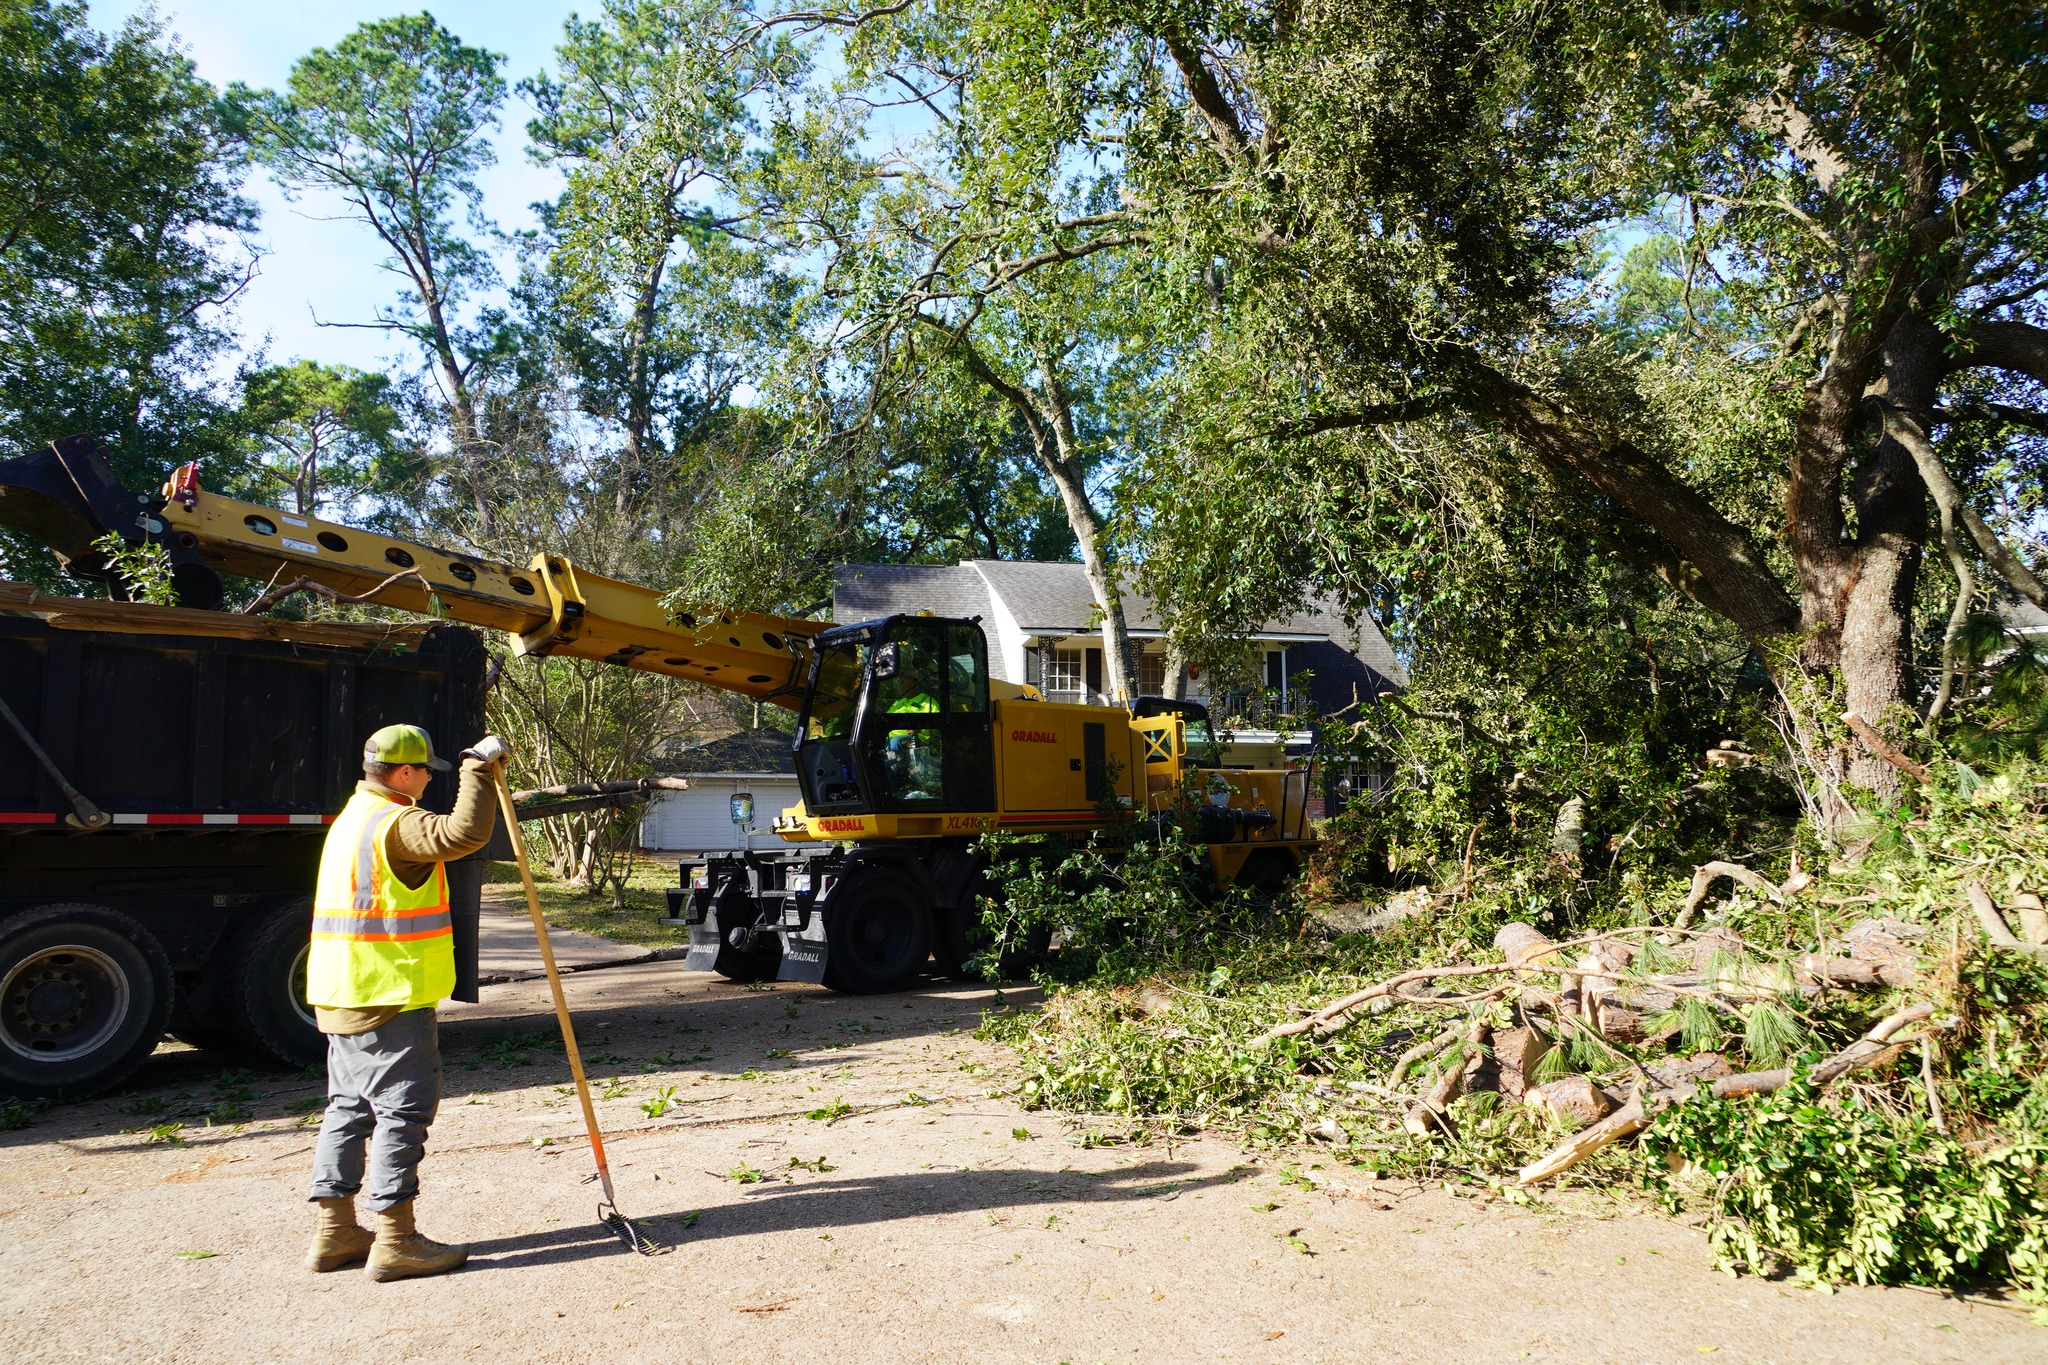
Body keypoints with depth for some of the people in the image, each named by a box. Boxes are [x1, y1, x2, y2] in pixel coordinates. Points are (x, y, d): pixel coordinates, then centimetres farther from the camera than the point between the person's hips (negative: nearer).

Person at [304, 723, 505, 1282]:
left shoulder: (353, 817, 17)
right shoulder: (394, 823, -17)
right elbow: (463, 834, -31)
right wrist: (480, 767, -23)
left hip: (344, 995, 10)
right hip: (389, 998, -10)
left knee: (350, 1106, 15)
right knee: (402, 1110, -4)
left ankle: (336, 1231, 21)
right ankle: (394, 1241, 0)